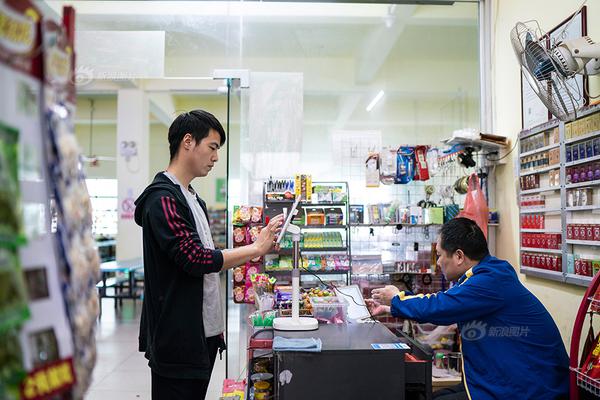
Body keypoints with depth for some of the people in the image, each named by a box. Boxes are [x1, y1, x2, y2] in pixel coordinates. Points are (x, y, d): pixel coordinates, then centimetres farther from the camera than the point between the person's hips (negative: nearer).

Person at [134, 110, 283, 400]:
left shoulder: (192, 199, 14)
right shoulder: (163, 198, -16)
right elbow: (196, 259, -24)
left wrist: (261, 249, 8)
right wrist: (256, 248, -16)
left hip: (204, 332, 9)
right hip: (177, 339, -9)